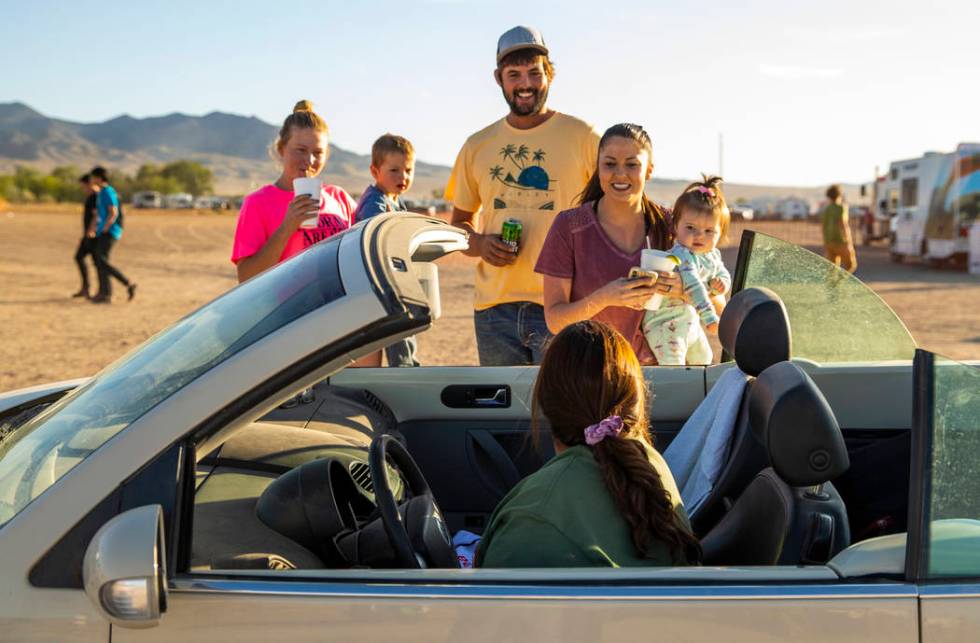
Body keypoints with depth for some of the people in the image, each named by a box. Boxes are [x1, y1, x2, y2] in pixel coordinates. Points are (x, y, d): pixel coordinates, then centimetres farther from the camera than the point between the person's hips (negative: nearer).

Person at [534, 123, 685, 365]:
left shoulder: (666, 225, 3)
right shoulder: (568, 227, -4)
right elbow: (554, 320, -5)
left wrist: (683, 290, -11)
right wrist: (604, 298, -22)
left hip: (650, 366, 2)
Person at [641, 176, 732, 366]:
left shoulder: (713, 255, 2)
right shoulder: (682, 256, -27)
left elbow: (724, 275, 13)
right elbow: (692, 286, -37)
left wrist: (720, 284, -14)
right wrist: (709, 318, -45)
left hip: (690, 320, 9)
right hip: (665, 323, -9)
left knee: (703, 359, 25)